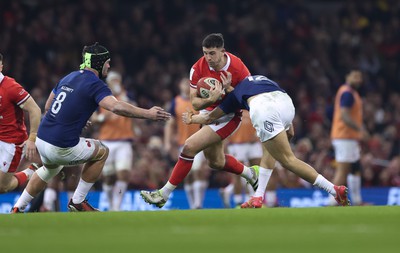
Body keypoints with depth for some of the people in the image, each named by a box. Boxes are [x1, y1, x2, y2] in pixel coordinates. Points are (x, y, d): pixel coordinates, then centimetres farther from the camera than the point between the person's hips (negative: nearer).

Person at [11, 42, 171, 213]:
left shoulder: (68, 78, 14)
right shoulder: (95, 84, -10)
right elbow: (116, 107, -26)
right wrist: (148, 114, -22)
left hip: (41, 139, 8)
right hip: (61, 147, -8)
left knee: (50, 169, 37)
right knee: (101, 152, 15)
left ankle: (17, 209, 36)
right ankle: (77, 202, 16)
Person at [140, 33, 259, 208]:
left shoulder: (238, 68, -23)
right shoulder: (198, 68, -15)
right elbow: (195, 103, -13)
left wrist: (229, 90, -31)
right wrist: (210, 100, -36)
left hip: (229, 117, -6)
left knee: (190, 147, -19)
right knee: (216, 162, 20)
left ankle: (164, 194, -12)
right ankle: (251, 174, 48)